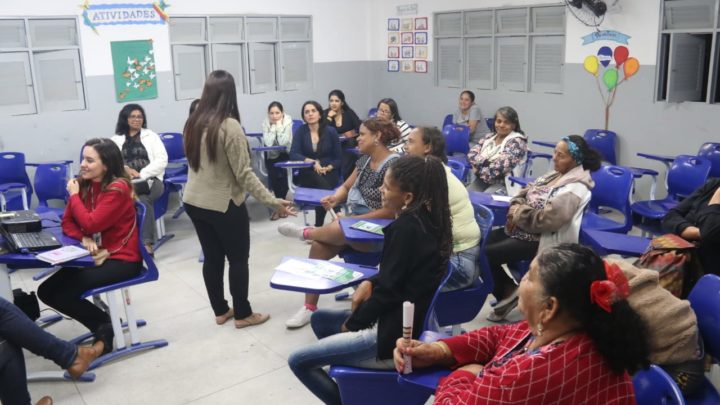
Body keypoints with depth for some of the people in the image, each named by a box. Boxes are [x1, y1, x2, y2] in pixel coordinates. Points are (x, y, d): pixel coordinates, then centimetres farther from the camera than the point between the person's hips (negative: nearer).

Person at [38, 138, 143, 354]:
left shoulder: (118, 189, -18)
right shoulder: (83, 184, 4)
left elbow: (90, 224, -23)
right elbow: (67, 222, 5)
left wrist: (74, 195, -12)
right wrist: (83, 239, -15)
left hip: (122, 259, -8)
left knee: (63, 293, -18)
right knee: (46, 291, -3)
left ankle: (104, 324, 7)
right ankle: (102, 325, 8)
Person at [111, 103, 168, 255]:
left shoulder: (151, 136, 17)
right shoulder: (116, 140, 20)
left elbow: (162, 160, 3)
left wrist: (142, 174, -12)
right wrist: (125, 169, -17)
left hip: (150, 180, 0)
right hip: (125, 182, 0)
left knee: (142, 198, -35)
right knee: (141, 199, -36)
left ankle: (146, 242, -34)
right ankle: (146, 241, -33)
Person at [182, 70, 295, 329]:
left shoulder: (193, 123, 2)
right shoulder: (229, 126, -19)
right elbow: (244, 174, -21)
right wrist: (272, 202, -17)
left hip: (194, 201, 7)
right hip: (224, 205, -7)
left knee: (212, 258, 15)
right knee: (238, 259, 8)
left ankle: (220, 311, 27)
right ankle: (243, 314, 18)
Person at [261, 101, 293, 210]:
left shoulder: (288, 120, -19)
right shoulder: (266, 122, -15)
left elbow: (283, 143, -26)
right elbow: (268, 143, -26)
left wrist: (279, 125, -29)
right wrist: (273, 126, -27)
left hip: (285, 153, -1)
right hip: (271, 154, 1)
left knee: (281, 173, -20)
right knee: (273, 175, -16)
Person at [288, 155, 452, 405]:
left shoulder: (407, 228, -24)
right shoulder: (427, 218, 3)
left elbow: (388, 291, -20)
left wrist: (352, 323, -5)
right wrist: (370, 282, 0)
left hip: (398, 337, -10)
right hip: (411, 322, 10)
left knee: (298, 361, -2)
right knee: (320, 319, 23)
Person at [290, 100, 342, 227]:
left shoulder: (330, 131, -1)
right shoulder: (300, 131, 0)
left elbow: (338, 157, 2)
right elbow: (293, 154, -11)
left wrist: (328, 168, -17)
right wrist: (313, 162, -25)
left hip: (329, 172, 0)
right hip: (308, 173, 0)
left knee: (324, 183, -30)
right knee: (320, 182, -32)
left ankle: (319, 225, -15)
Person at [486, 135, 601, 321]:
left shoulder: (575, 189, -18)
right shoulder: (555, 174, 11)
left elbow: (547, 219, -27)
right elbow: (525, 193, 14)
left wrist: (519, 213, -14)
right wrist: (516, 208, -7)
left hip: (541, 240, -10)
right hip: (523, 230, 10)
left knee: (485, 255, -18)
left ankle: (509, 293, 6)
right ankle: (507, 292, 9)